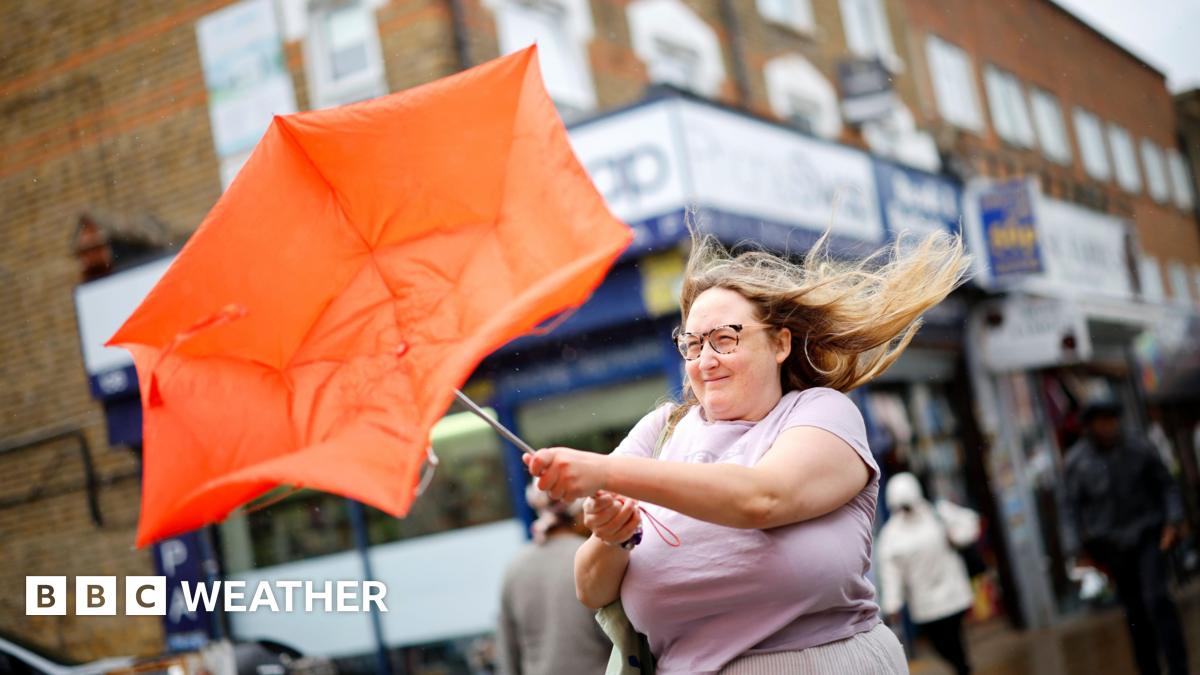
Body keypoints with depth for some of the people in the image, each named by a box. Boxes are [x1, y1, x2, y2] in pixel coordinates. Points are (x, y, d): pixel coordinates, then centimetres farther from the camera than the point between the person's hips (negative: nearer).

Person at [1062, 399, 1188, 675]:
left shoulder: (1139, 450, -3)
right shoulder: (1076, 461, -4)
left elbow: (1166, 485, 6)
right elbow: (1072, 506, -1)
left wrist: (1172, 522, -6)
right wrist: (1079, 549, -7)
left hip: (1147, 535, -1)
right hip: (1111, 545, 1)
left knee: (1157, 598, -16)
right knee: (1135, 611, 7)